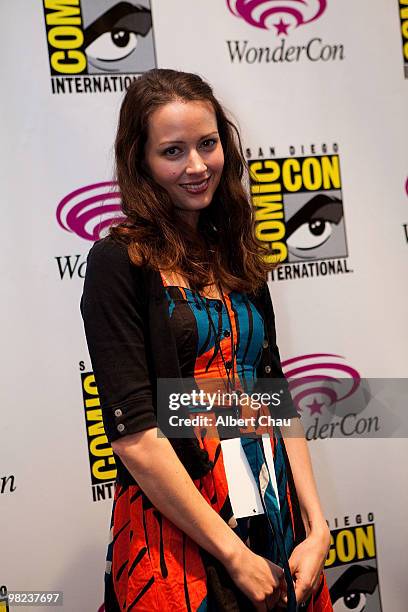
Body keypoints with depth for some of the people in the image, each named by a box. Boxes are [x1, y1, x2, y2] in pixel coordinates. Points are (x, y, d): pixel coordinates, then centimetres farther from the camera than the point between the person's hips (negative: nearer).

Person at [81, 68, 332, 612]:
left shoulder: (237, 258, 8)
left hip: (274, 518, 6)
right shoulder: (119, 261, -10)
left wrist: (316, 526, -3)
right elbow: (133, 432, -17)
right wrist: (235, 554, -15)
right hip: (175, 527, -5)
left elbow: (276, 398, 7)